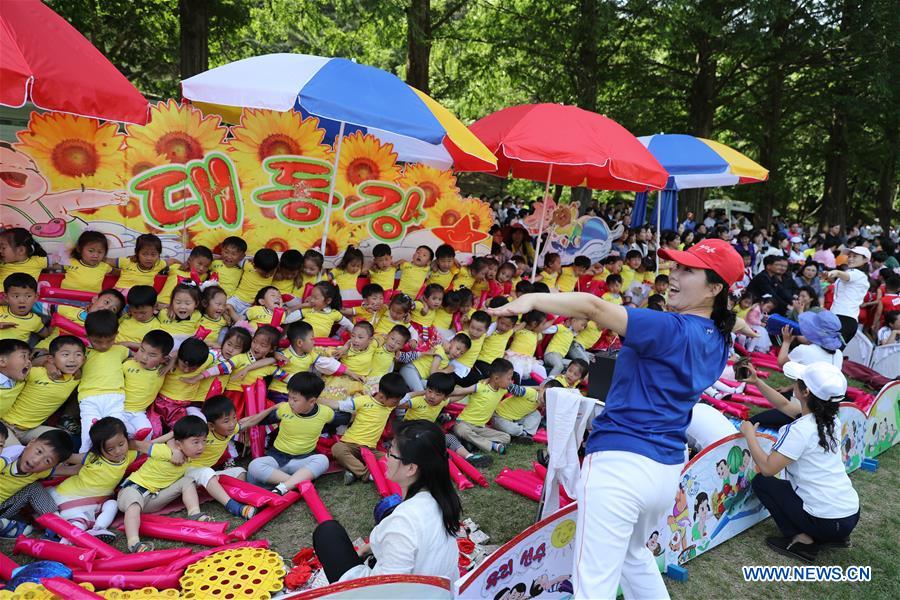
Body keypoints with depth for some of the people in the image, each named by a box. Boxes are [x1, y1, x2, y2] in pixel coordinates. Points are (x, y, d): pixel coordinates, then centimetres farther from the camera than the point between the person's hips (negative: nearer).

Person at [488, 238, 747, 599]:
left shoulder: (670, 328, -15)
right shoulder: (718, 342, 9)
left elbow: (594, 307, -28)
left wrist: (532, 299, -30)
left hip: (620, 462, -9)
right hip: (667, 471, 9)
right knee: (633, 554, 33)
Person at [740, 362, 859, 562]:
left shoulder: (799, 430, -23)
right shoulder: (830, 418, 2)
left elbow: (767, 468, -21)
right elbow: (785, 405, 17)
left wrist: (749, 435, -8)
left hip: (827, 521, -7)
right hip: (851, 514, 7)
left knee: (761, 482, 8)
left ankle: (802, 539, 1)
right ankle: (833, 537, 16)